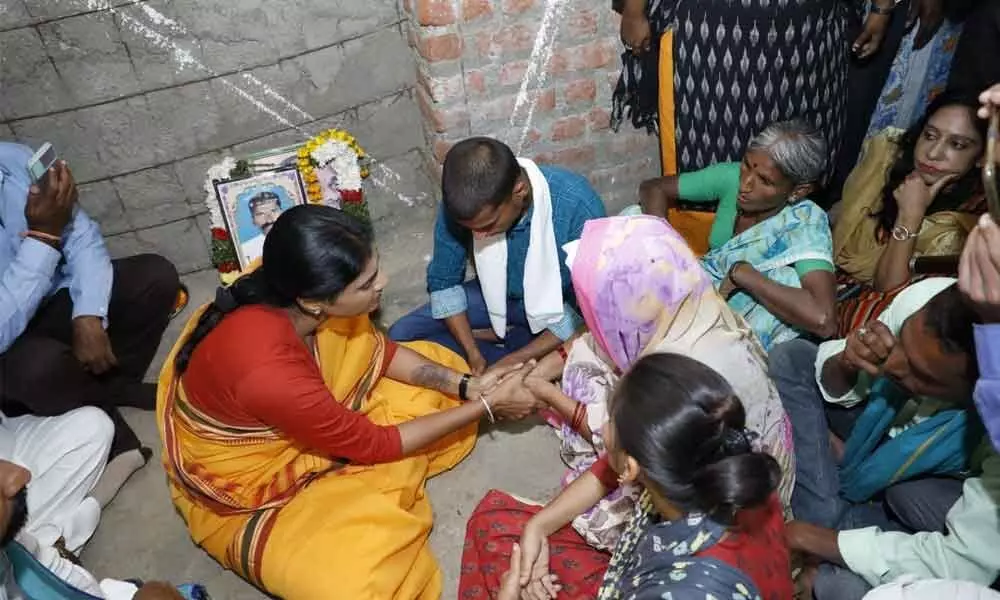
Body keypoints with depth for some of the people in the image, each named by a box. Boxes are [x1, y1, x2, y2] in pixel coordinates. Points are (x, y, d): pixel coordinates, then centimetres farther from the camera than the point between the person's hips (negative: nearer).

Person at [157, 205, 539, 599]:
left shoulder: (289, 290, -21)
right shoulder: (270, 373, -40)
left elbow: (377, 350, -2)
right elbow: (372, 444, -25)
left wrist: (467, 386, -13)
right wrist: (486, 407, -20)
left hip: (314, 423, 7)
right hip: (246, 482, -6)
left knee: (444, 391, 3)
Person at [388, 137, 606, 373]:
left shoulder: (578, 206, -34)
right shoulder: (460, 204, -24)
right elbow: (443, 281, -9)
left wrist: (513, 361, -30)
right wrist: (473, 354, -19)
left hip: (564, 307, -2)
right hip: (497, 297, 3)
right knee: (401, 335, -10)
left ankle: (496, 337, -4)